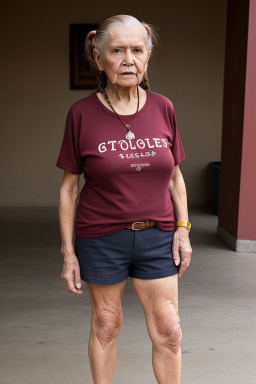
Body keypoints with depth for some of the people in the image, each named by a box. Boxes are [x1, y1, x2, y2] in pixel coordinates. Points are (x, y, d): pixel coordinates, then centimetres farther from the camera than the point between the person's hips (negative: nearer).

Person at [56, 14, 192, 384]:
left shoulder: (163, 108, -1)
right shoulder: (82, 113, -8)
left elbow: (175, 176, 9)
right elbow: (69, 187, -3)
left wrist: (182, 228, 1)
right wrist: (68, 252, -3)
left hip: (156, 237, 2)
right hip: (101, 238, -2)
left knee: (168, 331, 5)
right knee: (105, 324, 12)